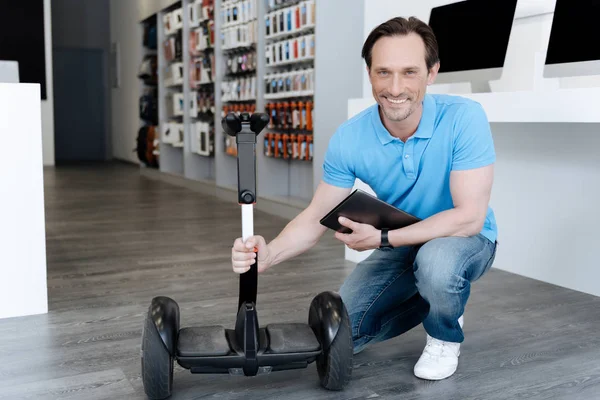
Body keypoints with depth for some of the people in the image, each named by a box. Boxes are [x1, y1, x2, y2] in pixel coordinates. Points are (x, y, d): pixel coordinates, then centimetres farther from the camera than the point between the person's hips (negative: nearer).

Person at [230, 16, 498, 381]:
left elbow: (469, 217, -30)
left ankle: (445, 337, -2)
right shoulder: (350, 139, -18)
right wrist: (268, 254, -32)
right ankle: (435, 298, 21)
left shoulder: (464, 118, -28)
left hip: (464, 238, -3)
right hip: (400, 243, 4)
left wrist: (382, 239, -36)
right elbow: (317, 216, -12)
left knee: (436, 261, -39)